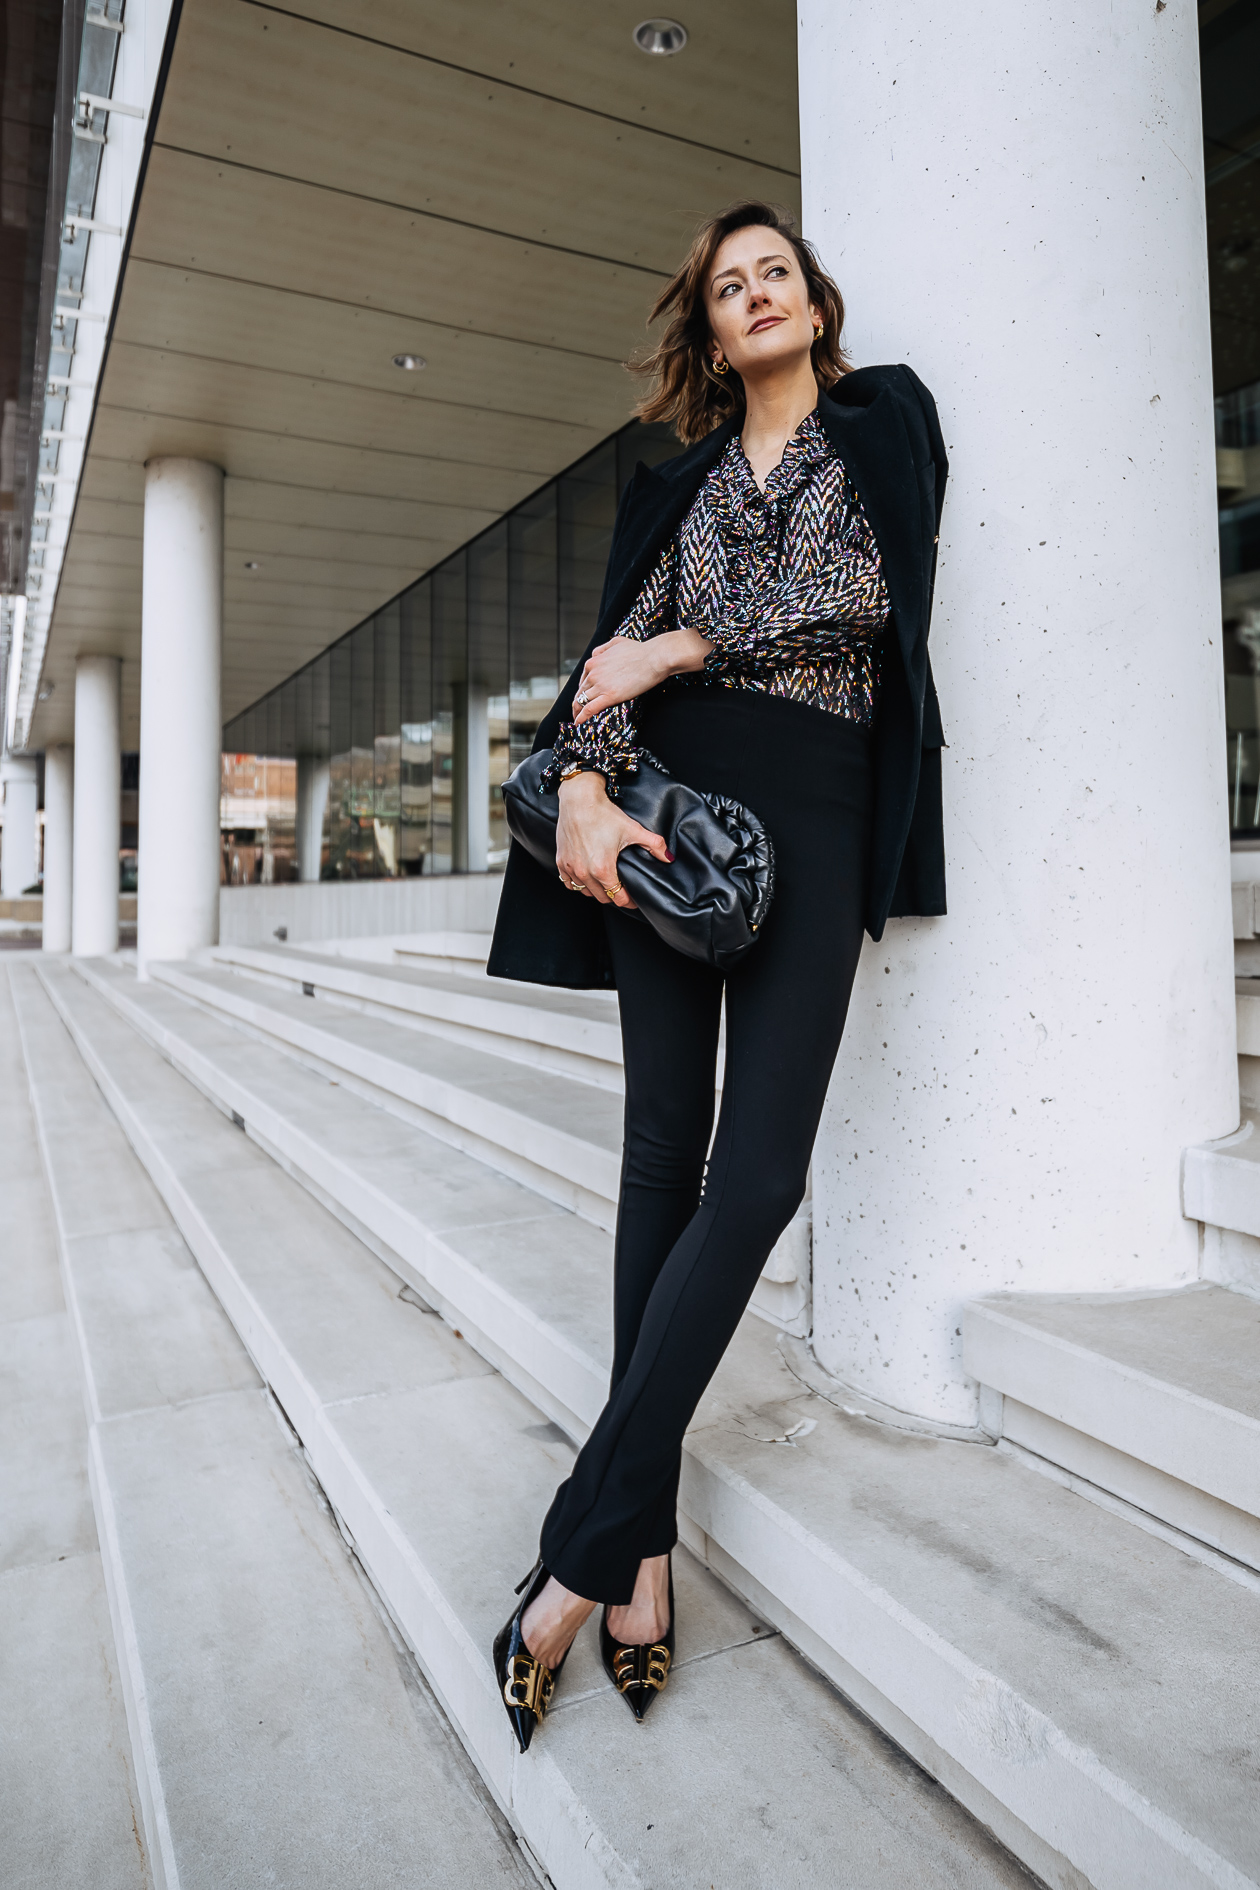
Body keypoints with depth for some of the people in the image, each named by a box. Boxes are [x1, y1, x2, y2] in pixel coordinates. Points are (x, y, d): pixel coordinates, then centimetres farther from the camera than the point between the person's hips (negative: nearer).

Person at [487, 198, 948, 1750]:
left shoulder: (886, 417, 16)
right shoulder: (682, 474, 21)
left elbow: (863, 595, -2)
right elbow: (621, 638, 5)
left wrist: (684, 649, 0)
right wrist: (582, 782, -14)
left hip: (820, 807, -2)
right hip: (673, 795, 3)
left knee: (758, 1173, -13)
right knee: (665, 1149, -2)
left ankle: (584, 1552, -5)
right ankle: (641, 1542, 6)